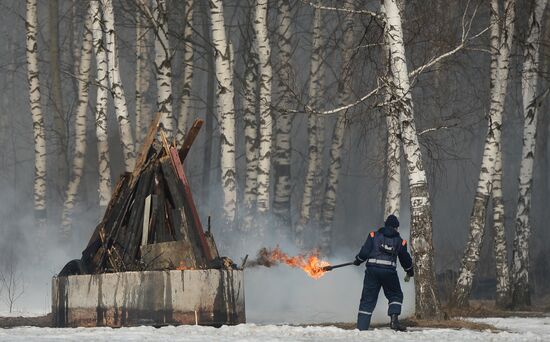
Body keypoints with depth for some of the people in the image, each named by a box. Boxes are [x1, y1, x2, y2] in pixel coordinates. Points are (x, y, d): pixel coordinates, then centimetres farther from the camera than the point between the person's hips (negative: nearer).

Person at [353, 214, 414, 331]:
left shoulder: (374, 235, 7)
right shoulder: (399, 241, 11)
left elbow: (364, 252, -1)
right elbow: (405, 259, 20)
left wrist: (358, 260, 19)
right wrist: (410, 271, 39)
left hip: (372, 270, 0)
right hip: (389, 272, 0)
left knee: (368, 299, 5)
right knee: (396, 295, 18)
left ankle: (361, 328, 0)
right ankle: (394, 320, -5)